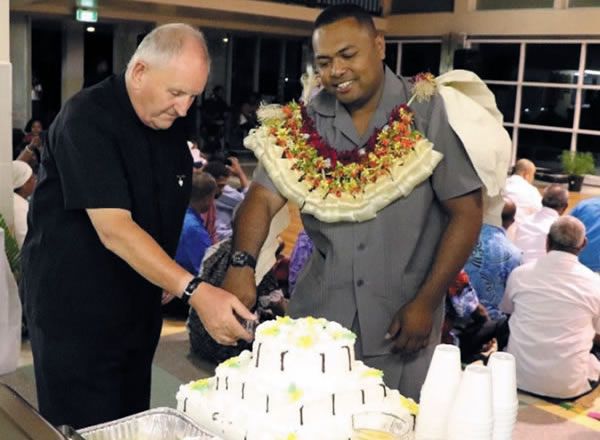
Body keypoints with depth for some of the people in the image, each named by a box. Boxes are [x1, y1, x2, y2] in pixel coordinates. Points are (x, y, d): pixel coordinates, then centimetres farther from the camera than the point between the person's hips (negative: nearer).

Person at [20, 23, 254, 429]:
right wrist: (194, 290, -36)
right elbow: (113, 229, -30)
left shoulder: (171, 121, 4)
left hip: (138, 308, 7)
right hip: (75, 309, -7)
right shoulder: (88, 118, -21)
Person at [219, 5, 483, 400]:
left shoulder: (429, 112, -9)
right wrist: (242, 264, -26)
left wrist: (426, 303, -11)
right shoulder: (306, 121, 0)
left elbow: (466, 211, -8)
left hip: (400, 322, -2)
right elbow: (264, 196, -7)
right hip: (319, 314, 3)